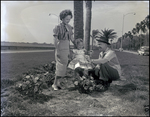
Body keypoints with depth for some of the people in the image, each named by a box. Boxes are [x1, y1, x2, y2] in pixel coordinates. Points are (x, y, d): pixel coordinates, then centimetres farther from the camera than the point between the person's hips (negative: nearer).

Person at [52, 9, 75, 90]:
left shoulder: (69, 27, 10)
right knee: (61, 66, -7)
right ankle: (55, 84, 5)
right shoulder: (58, 27, -10)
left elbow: (72, 39, 14)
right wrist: (57, 51, -17)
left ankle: (57, 82, 20)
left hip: (67, 49, 7)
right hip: (60, 49, -6)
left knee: (63, 66, 8)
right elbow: (55, 41, -13)